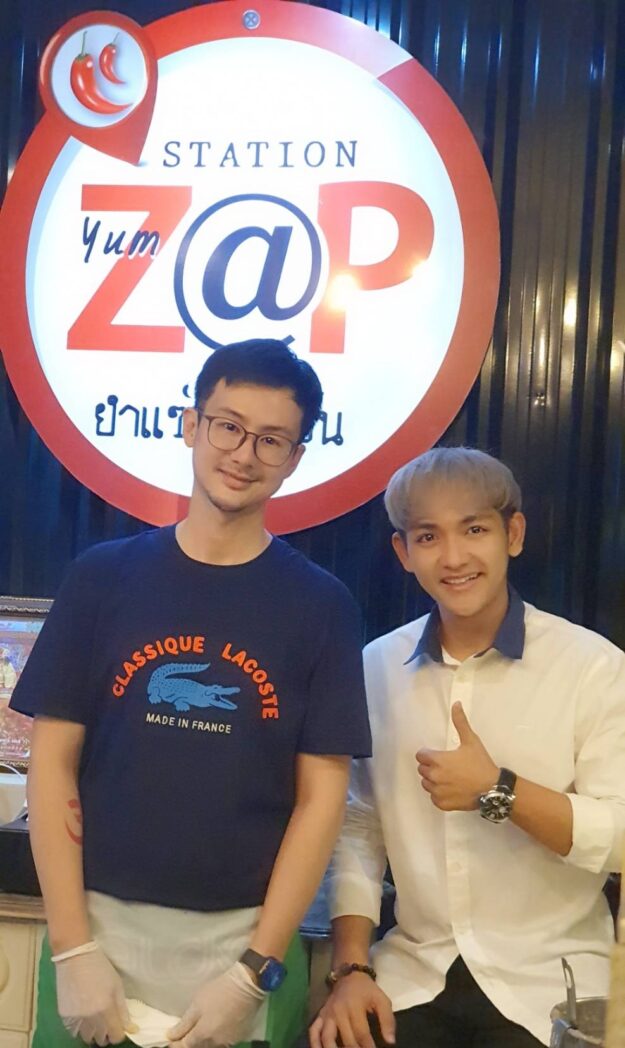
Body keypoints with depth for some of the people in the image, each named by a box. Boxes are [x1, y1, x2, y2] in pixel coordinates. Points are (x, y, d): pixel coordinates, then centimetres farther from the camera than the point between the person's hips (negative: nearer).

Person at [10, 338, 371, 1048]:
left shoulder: (320, 605, -4)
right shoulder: (102, 577, -2)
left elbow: (321, 796, -5)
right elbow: (52, 762, -2)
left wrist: (255, 971, -9)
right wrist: (73, 949, -7)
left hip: (246, 940, 0)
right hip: (100, 927, 1)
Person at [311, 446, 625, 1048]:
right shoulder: (376, 668, 2)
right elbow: (358, 827, 4)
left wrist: (496, 789, -21)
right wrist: (351, 968, -2)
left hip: (547, 985, -3)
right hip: (413, 975, 3)